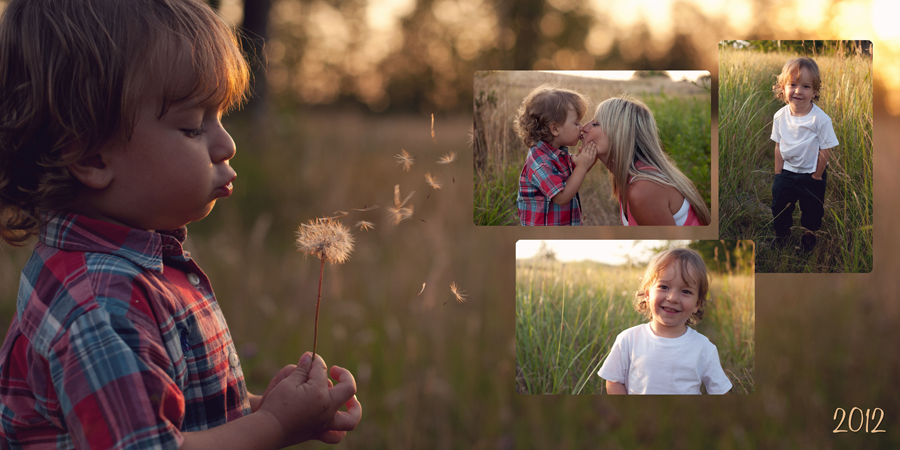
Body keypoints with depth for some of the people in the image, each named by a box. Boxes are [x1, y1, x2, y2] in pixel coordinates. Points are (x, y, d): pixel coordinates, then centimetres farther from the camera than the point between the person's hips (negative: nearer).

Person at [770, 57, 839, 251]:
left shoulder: (820, 119, -22)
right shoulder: (780, 116, -9)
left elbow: (825, 149, -15)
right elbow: (778, 146, 1)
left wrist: (816, 177, -10)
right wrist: (778, 173, 1)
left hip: (811, 176, -3)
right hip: (786, 172, 3)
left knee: (812, 210, 12)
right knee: (779, 205, 16)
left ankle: (809, 236, 39)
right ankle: (782, 233, 42)